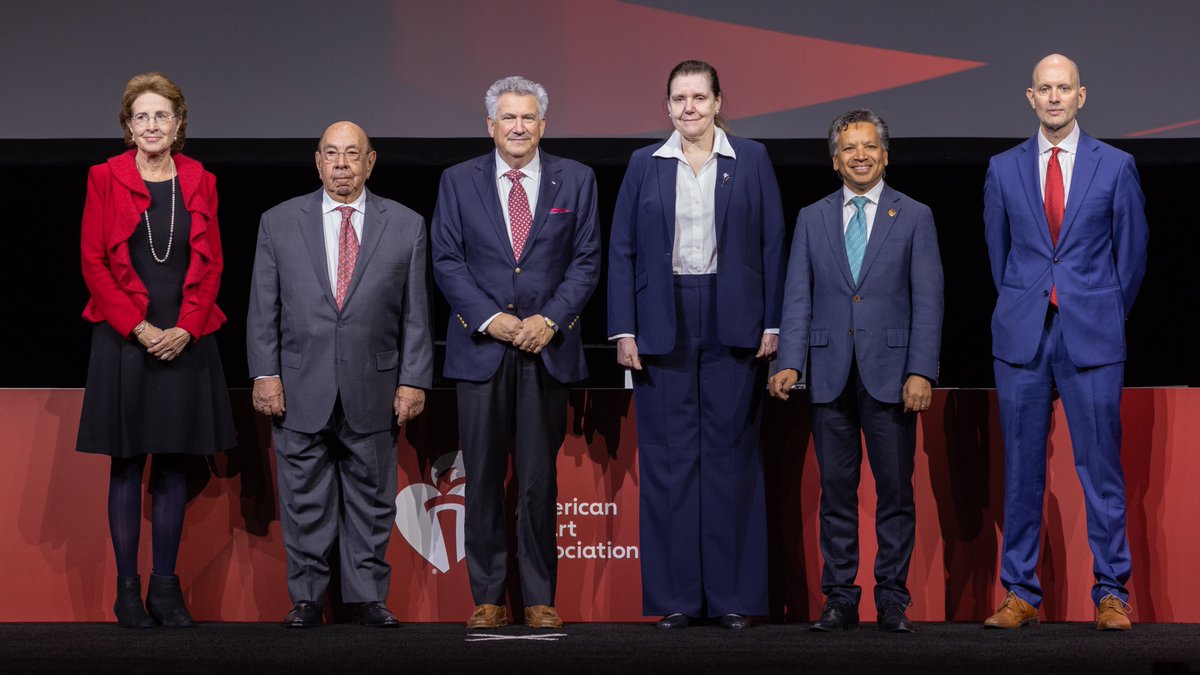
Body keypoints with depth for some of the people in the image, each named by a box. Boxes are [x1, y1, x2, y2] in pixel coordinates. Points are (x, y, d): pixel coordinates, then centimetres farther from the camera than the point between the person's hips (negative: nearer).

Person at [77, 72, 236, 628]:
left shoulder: (200, 182, 8)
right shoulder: (106, 178, 1)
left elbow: (211, 264, 5)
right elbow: (93, 261, -3)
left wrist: (185, 328, -8)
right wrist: (137, 326, -12)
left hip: (186, 341, 2)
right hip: (124, 340, -2)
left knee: (175, 465, 6)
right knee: (127, 466, 1)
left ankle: (166, 587, 12)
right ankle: (127, 588, 6)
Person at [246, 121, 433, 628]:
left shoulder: (405, 225, 5)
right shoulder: (279, 223, 5)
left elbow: (415, 313, 4)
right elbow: (263, 309, 4)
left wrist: (413, 380, -2)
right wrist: (265, 374, -4)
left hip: (372, 391, 0)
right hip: (301, 391, 0)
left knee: (371, 499, 6)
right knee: (304, 500, 5)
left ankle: (367, 597, 15)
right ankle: (306, 598, 14)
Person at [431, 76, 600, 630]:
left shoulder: (575, 180, 7)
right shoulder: (458, 181, 6)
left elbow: (586, 260, 4)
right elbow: (446, 261, 2)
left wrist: (550, 320, -9)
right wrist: (490, 319, -10)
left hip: (548, 349, 0)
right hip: (481, 348, 0)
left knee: (540, 478, 3)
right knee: (483, 478, 2)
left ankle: (539, 599, 9)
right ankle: (487, 598, 9)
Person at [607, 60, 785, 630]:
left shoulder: (752, 160, 5)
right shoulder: (645, 165, 7)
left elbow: (772, 244, 4)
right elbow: (622, 251, 5)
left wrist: (772, 323, -3)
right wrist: (623, 330, -2)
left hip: (733, 327, -1)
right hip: (663, 326, 1)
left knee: (732, 455, 3)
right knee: (668, 460, 1)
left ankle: (734, 594, 8)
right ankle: (674, 595, 7)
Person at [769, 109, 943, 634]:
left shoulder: (914, 217, 5)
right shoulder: (812, 219, 11)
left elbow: (927, 300, -1)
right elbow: (797, 296, 6)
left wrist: (921, 371, -11)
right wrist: (789, 362, -7)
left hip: (890, 372, -2)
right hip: (831, 372, 2)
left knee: (896, 490, 2)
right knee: (836, 490, 4)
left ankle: (892, 598, 10)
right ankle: (840, 598, 11)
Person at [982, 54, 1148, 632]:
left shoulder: (1115, 166, 3)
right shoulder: (1004, 169, 8)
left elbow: (1132, 252, 10)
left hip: (1092, 339, -1)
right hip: (1021, 339, 2)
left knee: (1101, 465, 0)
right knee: (1021, 468, 3)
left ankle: (1111, 593, 7)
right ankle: (1020, 594, 10)